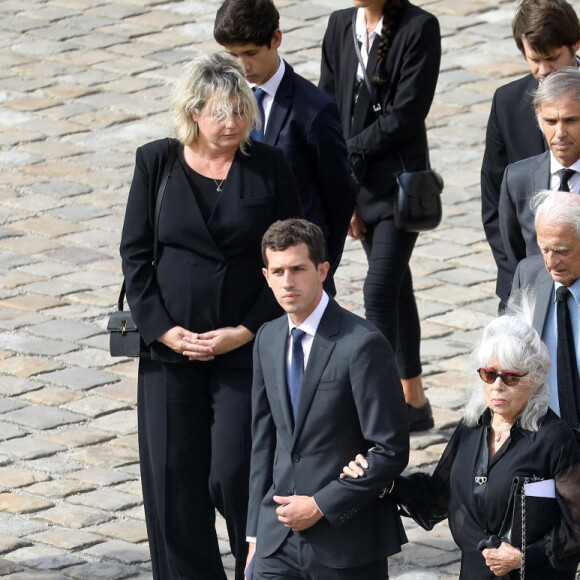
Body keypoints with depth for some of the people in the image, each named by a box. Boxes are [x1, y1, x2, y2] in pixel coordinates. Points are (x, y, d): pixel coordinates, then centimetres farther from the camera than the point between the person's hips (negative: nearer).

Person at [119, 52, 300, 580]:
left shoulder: (268, 168, 0)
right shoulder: (156, 163, 3)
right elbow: (135, 253, 5)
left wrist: (243, 332, -8)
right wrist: (164, 329, -6)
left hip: (246, 347, -2)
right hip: (170, 346, 2)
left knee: (234, 475, -8)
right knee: (173, 477, 4)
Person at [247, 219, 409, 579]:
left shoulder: (363, 344, -13)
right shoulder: (269, 340, 9)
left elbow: (391, 451, -14)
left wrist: (320, 506, -14)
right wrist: (256, 533, 12)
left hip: (347, 541, -5)